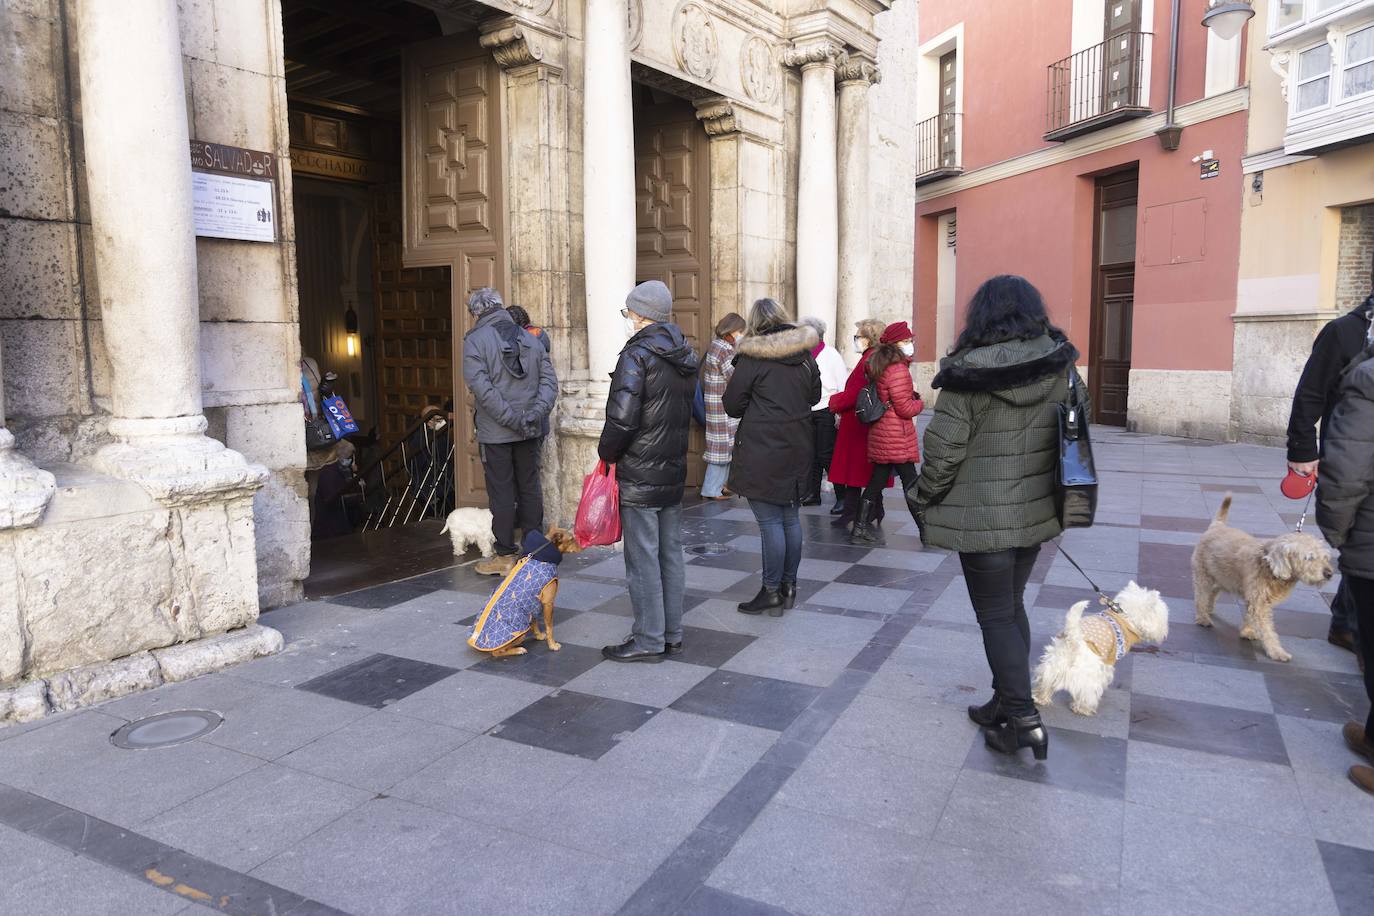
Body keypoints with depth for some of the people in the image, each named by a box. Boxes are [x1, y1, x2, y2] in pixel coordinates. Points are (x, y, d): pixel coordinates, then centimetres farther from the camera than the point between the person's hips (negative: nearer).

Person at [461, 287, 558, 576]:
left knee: (502, 493, 2)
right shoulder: (529, 339, 9)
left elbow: (481, 387, -18)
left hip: (495, 432, -5)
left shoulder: (476, 340, -7)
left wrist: (511, 419, -18)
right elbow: (549, 379, 1)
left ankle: (505, 556, 9)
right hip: (529, 432, 5)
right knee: (530, 487, 13)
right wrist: (537, 412, -9)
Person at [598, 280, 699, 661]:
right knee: (671, 553, 14)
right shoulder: (686, 357, 10)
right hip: (675, 472, 8)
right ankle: (672, 634, 24)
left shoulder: (637, 355, -15)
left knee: (643, 558, 0)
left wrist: (607, 452, -5)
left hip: (639, 476, -8)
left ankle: (648, 640, 7)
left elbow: (622, 418, -21)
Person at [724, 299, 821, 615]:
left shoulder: (752, 358, -12)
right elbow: (815, 396, 18)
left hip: (762, 451, -6)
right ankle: (789, 586, 23)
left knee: (770, 521, -2)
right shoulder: (805, 355, 6)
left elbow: (732, 405, -8)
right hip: (798, 447, 6)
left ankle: (772, 592, 5)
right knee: (791, 517, 14)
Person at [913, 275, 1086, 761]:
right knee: (1012, 606, 20)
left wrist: (924, 501, -1)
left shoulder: (970, 372, -17)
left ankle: (1023, 718, 5)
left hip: (983, 517, -6)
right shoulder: (1060, 367, 0)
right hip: (1036, 511, 6)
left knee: (996, 616, 6)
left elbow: (943, 448, -16)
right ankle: (1007, 701, 31)